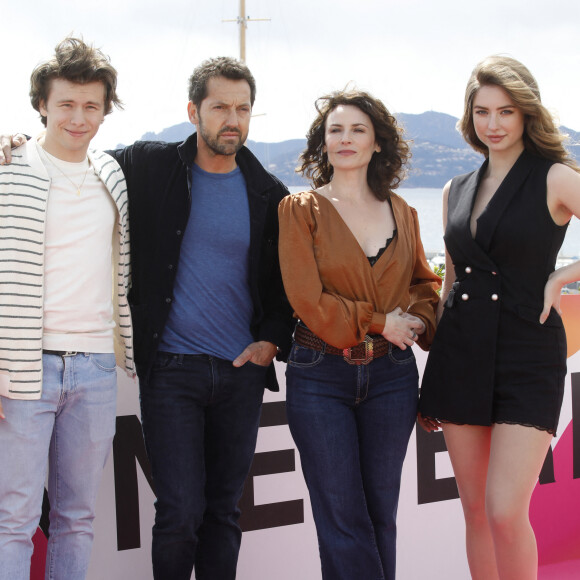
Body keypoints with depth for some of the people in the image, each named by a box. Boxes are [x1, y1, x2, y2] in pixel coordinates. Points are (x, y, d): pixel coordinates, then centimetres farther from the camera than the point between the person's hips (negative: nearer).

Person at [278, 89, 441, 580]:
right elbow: (307, 300, -9)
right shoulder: (301, 209, -2)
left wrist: (417, 321, -1)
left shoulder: (401, 213, 10)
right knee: (342, 517, 0)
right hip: (320, 377, -3)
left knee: (381, 513, 10)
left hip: (391, 373, 3)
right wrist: (379, 323, -8)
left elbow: (425, 283, 19)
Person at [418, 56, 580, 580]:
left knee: (506, 511, -12)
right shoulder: (457, 191, 13)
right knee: (476, 511, 8)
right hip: (461, 355, 5)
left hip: (528, 357, -5)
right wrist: (430, 381, 18)